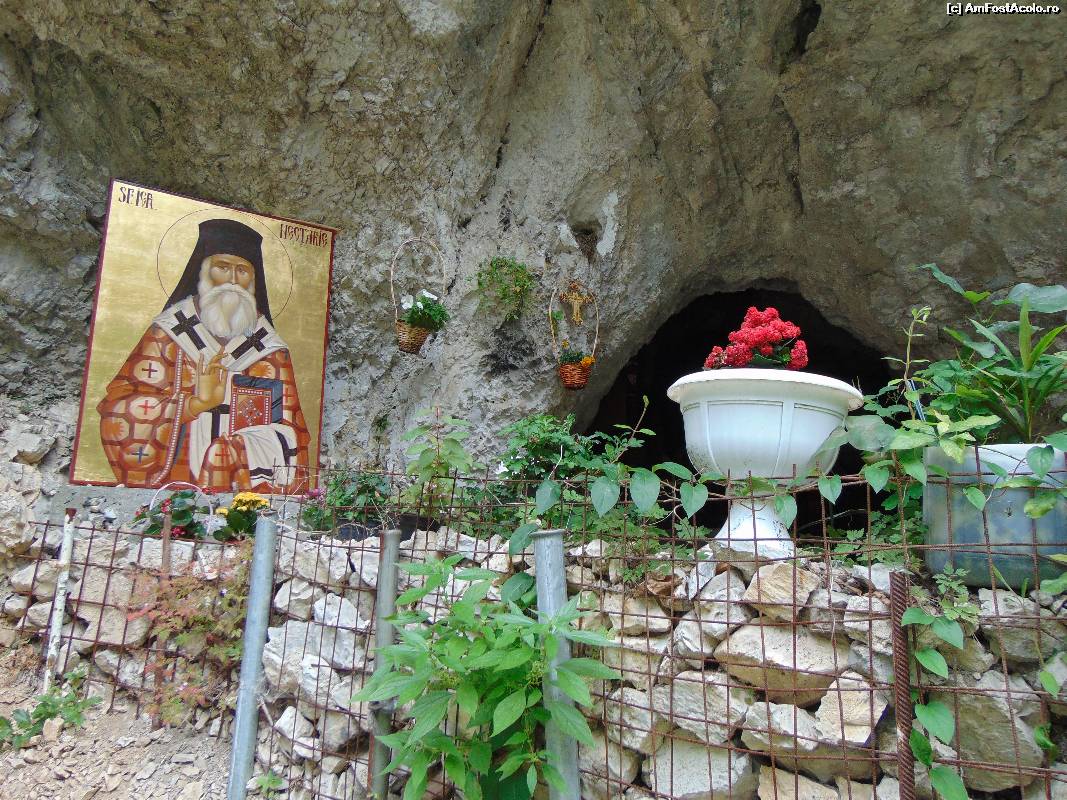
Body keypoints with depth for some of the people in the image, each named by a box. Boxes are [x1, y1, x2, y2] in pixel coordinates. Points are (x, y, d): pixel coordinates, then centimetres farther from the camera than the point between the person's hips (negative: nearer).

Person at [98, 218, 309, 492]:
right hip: (170, 487, -3)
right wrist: (195, 403, -15)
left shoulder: (270, 349, 9)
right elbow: (118, 414, -4)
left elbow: (286, 435, 5)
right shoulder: (168, 334, 5)